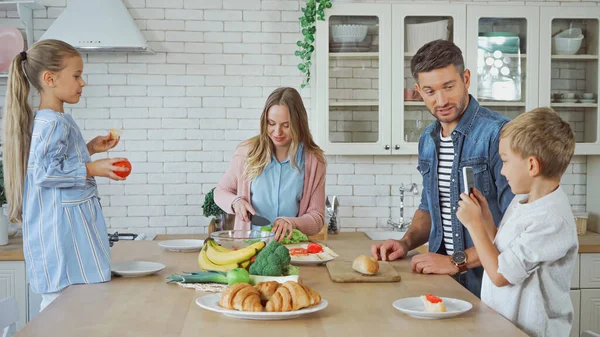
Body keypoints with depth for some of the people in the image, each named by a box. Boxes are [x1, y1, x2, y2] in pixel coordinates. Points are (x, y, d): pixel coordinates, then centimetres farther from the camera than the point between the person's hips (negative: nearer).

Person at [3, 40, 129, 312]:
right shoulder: (54, 123, -16)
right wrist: (92, 169, -18)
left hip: (69, 226, 11)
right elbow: (44, 172, -22)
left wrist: (89, 150, 17)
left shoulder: (52, 121, 15)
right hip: (62, 230, -11)